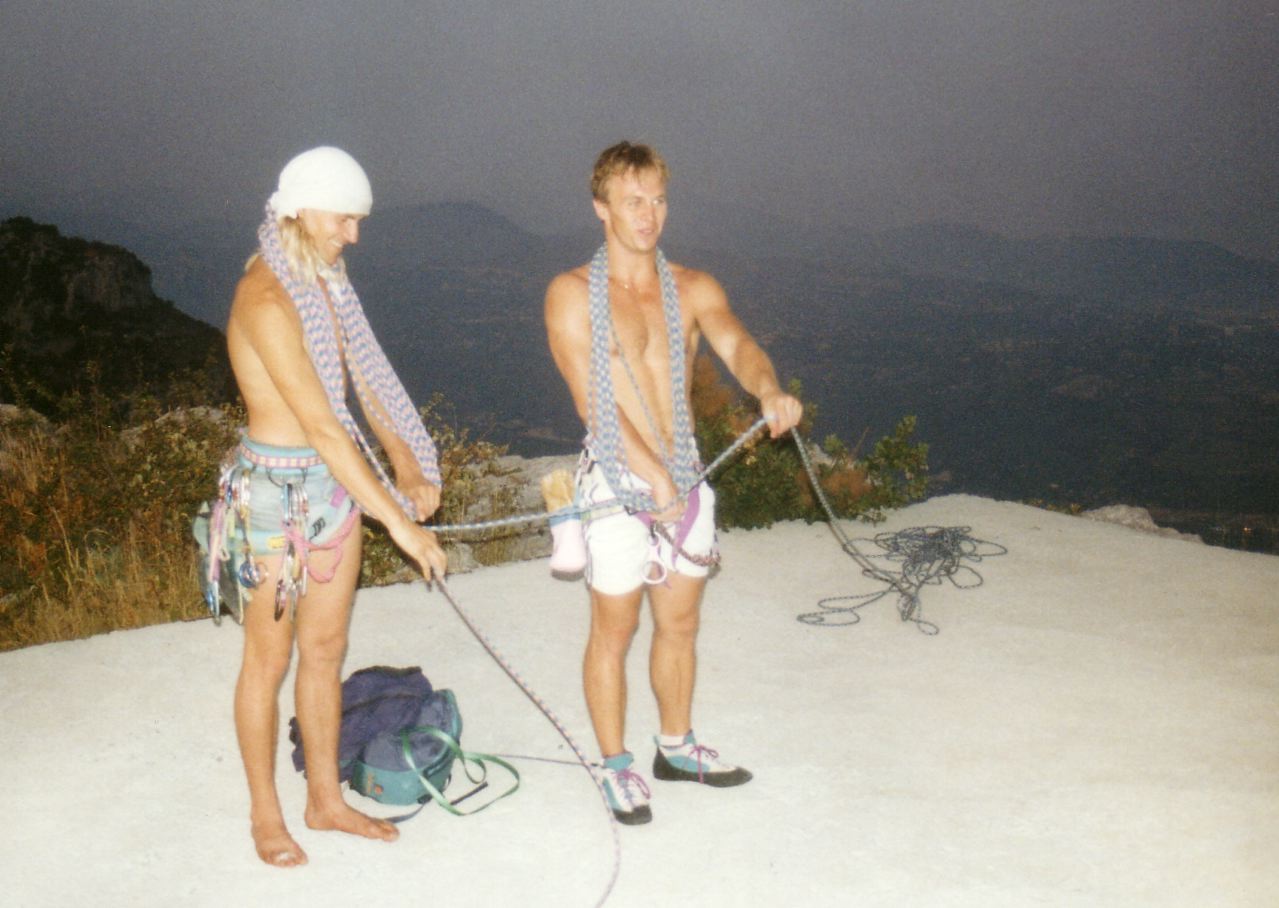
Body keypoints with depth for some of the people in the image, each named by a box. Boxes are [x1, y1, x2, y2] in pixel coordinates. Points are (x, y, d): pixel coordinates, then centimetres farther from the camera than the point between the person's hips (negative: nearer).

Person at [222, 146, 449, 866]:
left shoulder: (325, 281, 6)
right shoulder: (266, 300, -22)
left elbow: (364, 374, 5)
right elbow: (321, 425, -27)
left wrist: (404, 458, -11)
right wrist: (398, 521, -27)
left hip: (336, 479, 8)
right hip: (279, 488, -8)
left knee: (326, 649, 17)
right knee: (270, 658, 8)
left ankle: (325, 798, 32)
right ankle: (265, 812, 26)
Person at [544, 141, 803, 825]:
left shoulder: (694, 290, 5)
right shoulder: (572, 295, -6)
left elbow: (735, 343, -14)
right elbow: (593, 400, -14)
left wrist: (768, 389, -37)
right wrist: (654, 476, -22)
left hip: (685, 480, 4)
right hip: (618, 484, -4)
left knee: (680, 622, 16)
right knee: (614, 630, 5)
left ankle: (676, 747, 36)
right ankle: (616, 766, 23)